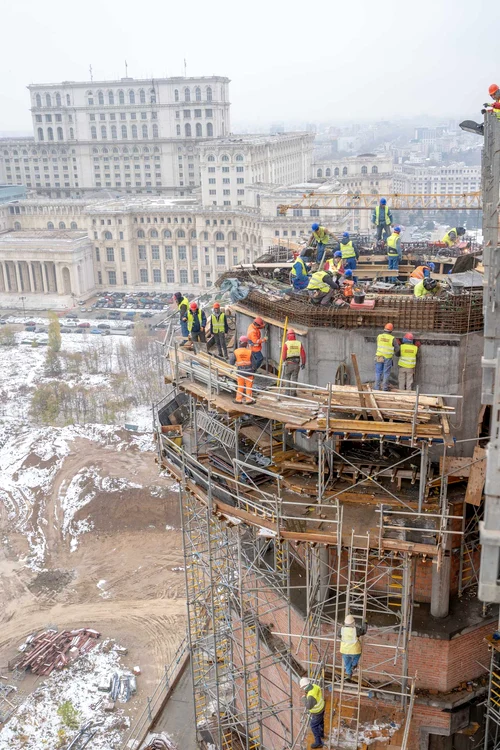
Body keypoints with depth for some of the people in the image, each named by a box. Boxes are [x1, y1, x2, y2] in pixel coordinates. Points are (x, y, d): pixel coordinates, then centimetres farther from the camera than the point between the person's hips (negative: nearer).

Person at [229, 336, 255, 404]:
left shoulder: (235, 352, -10)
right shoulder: (249, 352, -12)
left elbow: (231, 362, -5)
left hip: (240, 372, 1)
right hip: (249, 372, -1)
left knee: (240, 386, 15)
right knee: (248, 386, 10)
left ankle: (238, 399, 21)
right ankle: (248, 399, 16)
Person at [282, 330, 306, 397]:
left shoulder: (286, 344, -10)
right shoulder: (299, 343, -1)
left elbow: (283, 355, -11)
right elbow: (303, 354, -3)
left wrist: (284, 360, 9)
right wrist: (303, 363, 7)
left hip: (288, 363, -2)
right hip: (297, 363, 2)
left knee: (287, 377, 12)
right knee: (294, 378, 10)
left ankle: (287, 392, 6)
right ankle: (293, 392, 8)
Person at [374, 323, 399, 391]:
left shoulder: (379, 336, -4)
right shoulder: (393, 339, -11)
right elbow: (397, 349, -4)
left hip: (379, 357, 2)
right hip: (387, 358, -2)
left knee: (378, 372, 10)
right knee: (386, 373, 8)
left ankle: (377, 387, 10)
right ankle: (384, 388, 11)